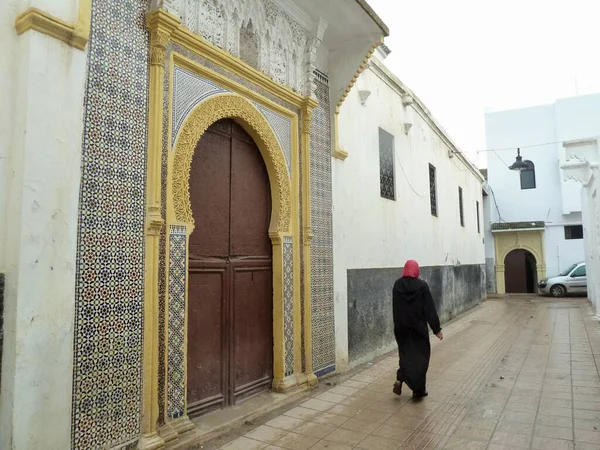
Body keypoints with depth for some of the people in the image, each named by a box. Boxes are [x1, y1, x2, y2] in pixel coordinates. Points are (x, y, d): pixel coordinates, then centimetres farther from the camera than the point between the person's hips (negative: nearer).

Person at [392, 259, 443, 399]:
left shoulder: (397, 285, -1)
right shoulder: (422, 285, -11)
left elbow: (395, 308, 6)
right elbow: (430, 309, -10)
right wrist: (437, 329, -5)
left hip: (401, 327, 3)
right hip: (418, 327, -3)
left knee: (405, 353, 18)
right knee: (420, 356, 9)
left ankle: (399, 379, -1)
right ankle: (418, 390, 13)